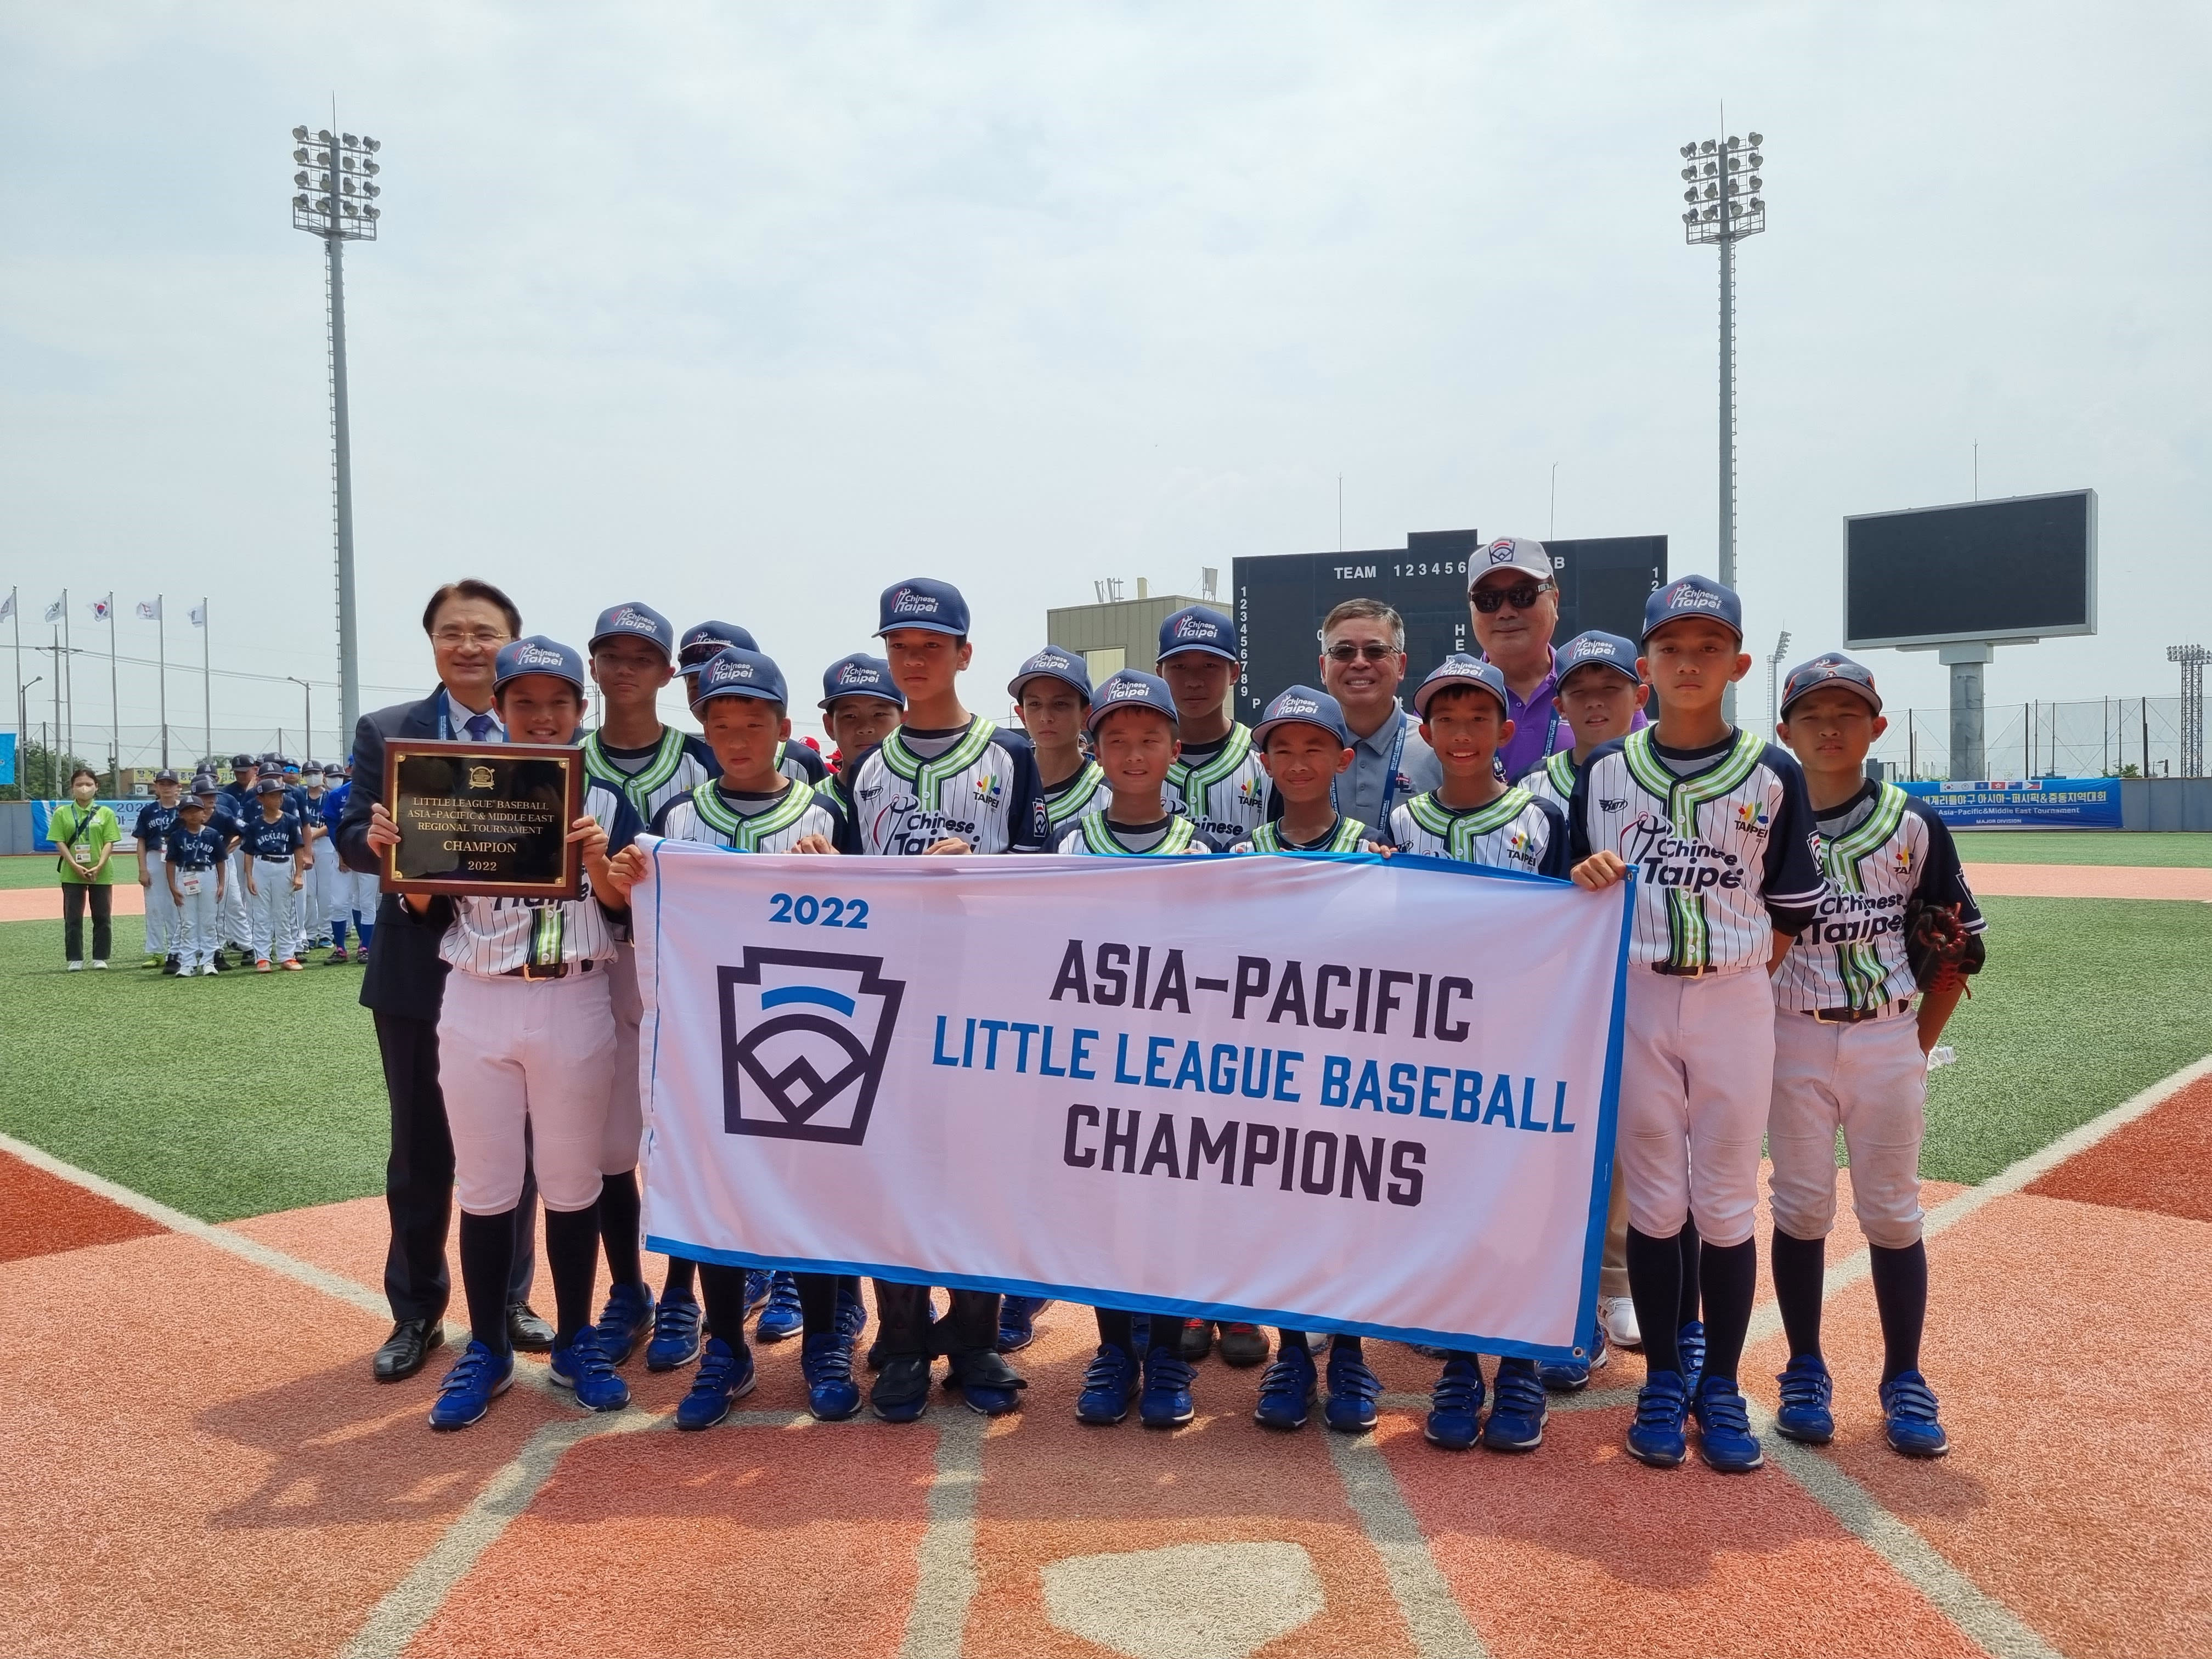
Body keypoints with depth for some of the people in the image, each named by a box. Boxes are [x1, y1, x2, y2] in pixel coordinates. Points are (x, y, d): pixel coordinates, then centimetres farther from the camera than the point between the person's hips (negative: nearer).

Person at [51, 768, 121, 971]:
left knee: (103, 917, 4)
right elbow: (59, 842, -1)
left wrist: (99, 867, -14)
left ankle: (100, 958, 13)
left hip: (101, 874, 0)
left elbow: (109, 843, -1)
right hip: (72, 873, 0)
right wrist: (75, 866, -13)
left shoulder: (106, 813, 3)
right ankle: (75, 959, 9)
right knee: (73, 918, 3)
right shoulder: (62, 813, 4)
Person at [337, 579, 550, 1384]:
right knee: (420, 1149, 11)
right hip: (417, 973, 1)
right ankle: (416, 1313, 25)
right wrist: (389, 849, -24)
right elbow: (354, 835, -1)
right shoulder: (385, 731, 4)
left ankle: (508, 1302, 27)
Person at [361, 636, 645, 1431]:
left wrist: (598, 861, -24)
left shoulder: (606, 802, 1)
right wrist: (395, 856, -14)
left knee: (573, 1182, 8)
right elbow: (430, 912, 3)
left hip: (575, 1009, -1)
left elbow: (626, 912, -6)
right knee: (484, 1187, 8)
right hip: (476, 1008, 1)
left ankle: (575, 1342, 23)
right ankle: (486, 1349, 22)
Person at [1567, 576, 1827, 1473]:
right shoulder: (1605, 770, 3)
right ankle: (1663, 1380, 21)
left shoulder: (1773, 775, 0)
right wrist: (1585, 878, -11)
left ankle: (1720, 1386, 20)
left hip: (1736, 1003, 0)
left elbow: (1791, 913, 5)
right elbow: (1572, 888, 10)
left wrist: (1743, 982, -1)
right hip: (1634, 1000, 1)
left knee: (1726, 1205, 6)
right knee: (1653, 1203, 7)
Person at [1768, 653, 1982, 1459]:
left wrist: (1920, 1044, 1)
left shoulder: (1913, 825, 1)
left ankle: (1904, 1381, 19)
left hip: (1889, 1039, 0)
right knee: (1801, 1209, 6)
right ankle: (1805, 1373, 18)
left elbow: (1958, 946, 5)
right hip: (1793, 1039, 0)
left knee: (1893, 1213, 6)